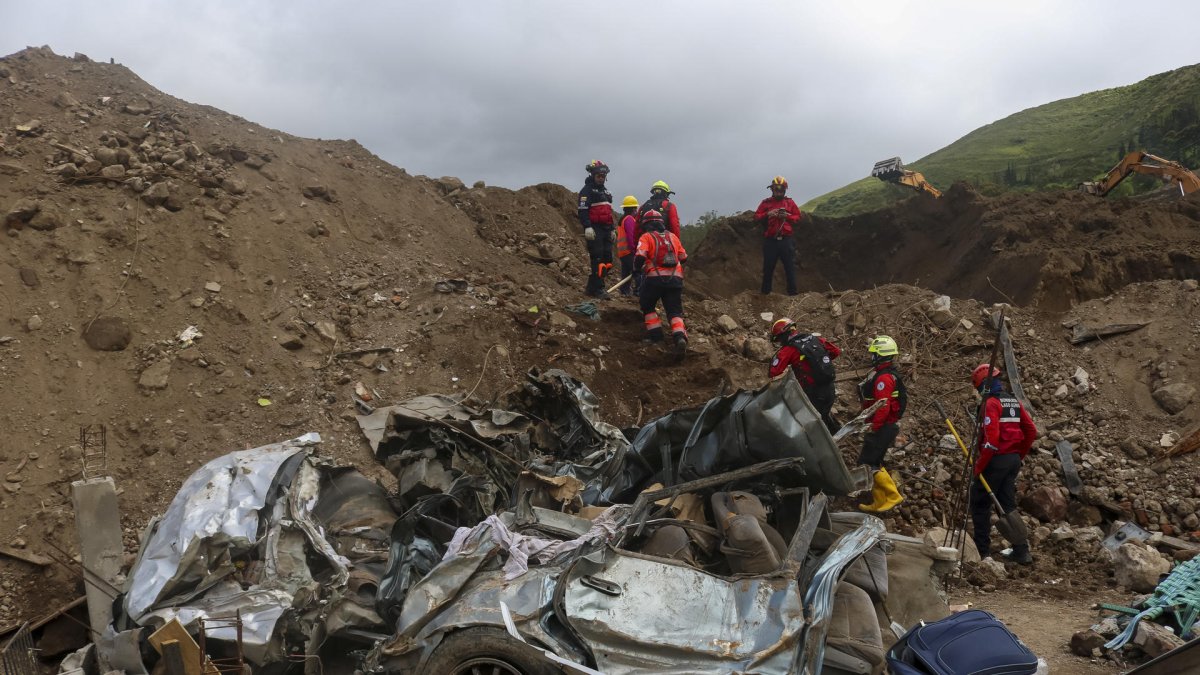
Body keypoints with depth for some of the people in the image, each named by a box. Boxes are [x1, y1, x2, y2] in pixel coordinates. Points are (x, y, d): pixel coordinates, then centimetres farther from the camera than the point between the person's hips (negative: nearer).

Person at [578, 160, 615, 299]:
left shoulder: (605, 191, 23)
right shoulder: (587, 190, -4)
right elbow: (582, 210, -15)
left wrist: (611, 229, 25)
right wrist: (587, 227, -24)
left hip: (605, 230, 9)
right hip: (594, 230, -9)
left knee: (607, 259, 6)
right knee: (597, 259, -12)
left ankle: (591, 287, 12)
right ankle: (598, 289, -10)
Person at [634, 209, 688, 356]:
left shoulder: (646, 237, 2)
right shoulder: (673, 237, 16)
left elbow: (640, 256, -12)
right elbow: (683, 257, 19)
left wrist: (637, 268, 7)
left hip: (655, 279, -3)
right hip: (675, 279, 3)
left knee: (647, 306, 21)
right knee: (675, 312, 5)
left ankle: (655, 334, 10)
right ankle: (680, 337, -20)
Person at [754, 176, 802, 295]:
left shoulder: (790, 202, 9)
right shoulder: (765, 203, 7)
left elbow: (798, 217, 8)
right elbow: (756, 217, 2)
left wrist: (787, 216, -8)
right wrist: (767, 214, -14)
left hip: (786, 240, 0)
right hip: (770, 241, 0)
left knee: (790, 267, 1)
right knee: (768, 268, 6)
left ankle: (792, 292, 6)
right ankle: (765, 292, 14)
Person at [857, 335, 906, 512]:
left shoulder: (883, 378, -22)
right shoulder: (886, 372, 11)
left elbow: (883, 407, -27)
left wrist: (873, 428, -20)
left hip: (882, 427, -10)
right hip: (887, 425, 10)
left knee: (867, 463, -6)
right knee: (874, 462, 15)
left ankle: (893, 496, -1)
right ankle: (880, 502, 21)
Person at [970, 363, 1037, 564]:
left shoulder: (991, 403, -15)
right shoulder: (1014, 401, 11)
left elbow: (991, 439, -23)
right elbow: (1031, 431, 13)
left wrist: (979, 465, -17)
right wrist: (1019, 455, 20)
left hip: (996, 460, -8)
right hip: (1013, 460, 8)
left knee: (979, 503, 4)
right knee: (1008, 504, 14)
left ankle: (982, 550, 7)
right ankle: (1021, 551, 11)